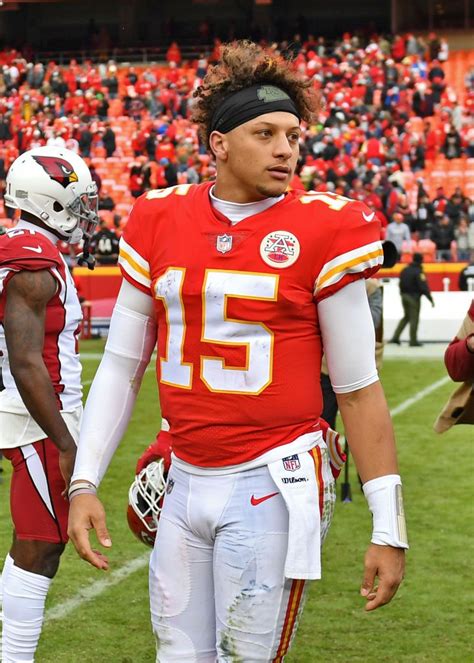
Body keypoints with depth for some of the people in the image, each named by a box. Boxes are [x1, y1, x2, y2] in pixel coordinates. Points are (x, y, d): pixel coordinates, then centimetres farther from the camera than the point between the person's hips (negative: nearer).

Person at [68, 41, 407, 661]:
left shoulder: (323, 230, -7)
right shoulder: (160, 221, 4)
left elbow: (358, 388, -4)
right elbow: (121, 365, 11)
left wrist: (389, 528, -5)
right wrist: (84, 482, 5)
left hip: (273, 488, -4)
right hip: (185, 482, 4)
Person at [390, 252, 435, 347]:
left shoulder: (405, 270, 7)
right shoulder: (418, 272, -15)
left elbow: (401, 284, 13)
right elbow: (423, 287, -19)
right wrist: (431, 299, -15)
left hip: (404, 295, 7)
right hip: (414, 297, -7)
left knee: (406, 317, 19)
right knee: (414, 319, 0)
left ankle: (395, 337, 12)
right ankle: (413, 341, 2)